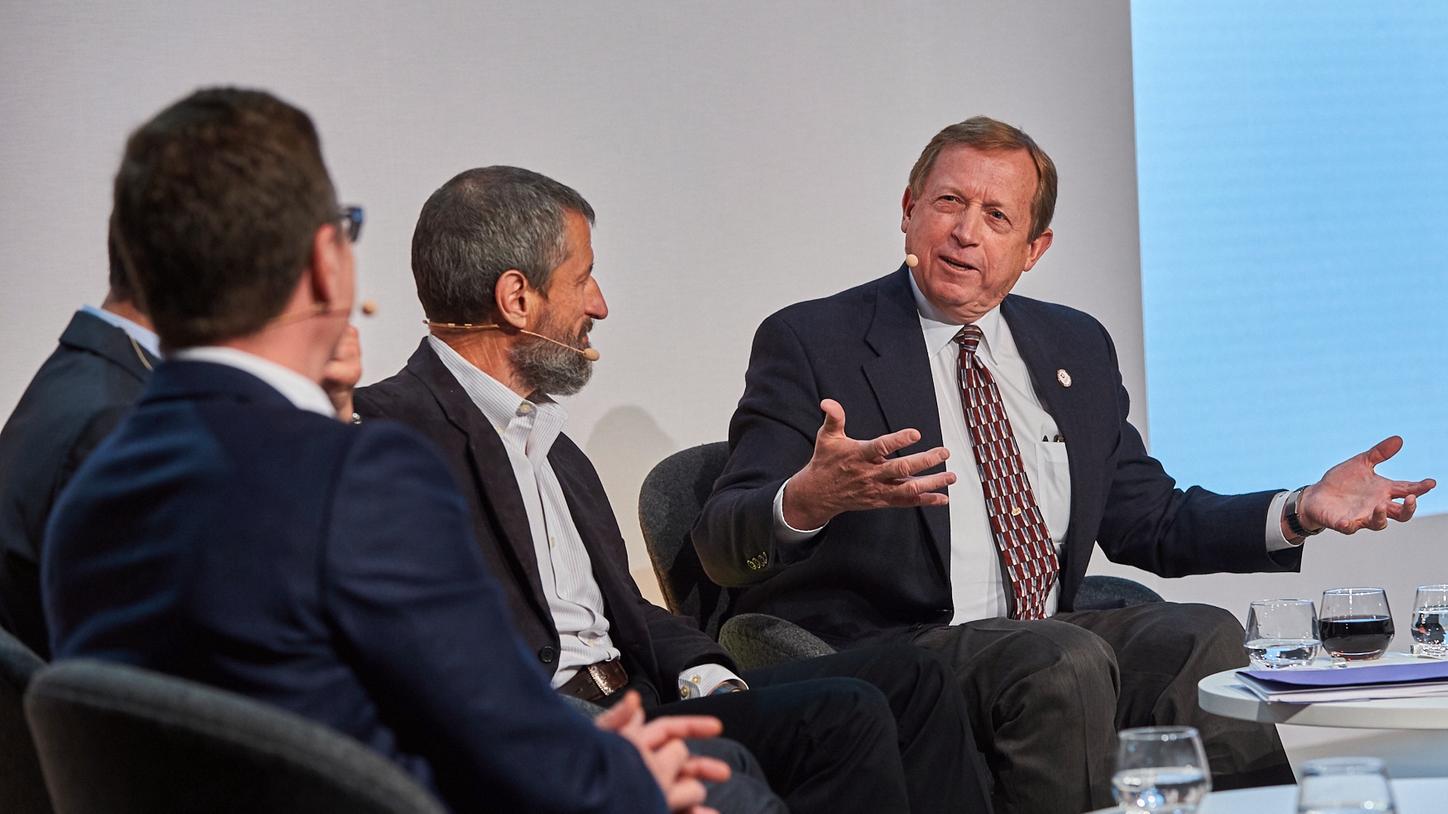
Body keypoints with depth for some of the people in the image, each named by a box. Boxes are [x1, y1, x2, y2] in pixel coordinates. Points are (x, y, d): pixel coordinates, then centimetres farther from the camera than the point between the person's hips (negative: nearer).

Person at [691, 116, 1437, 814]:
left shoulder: (1075, 348, 18)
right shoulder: (810, 343, -1)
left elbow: (1150, 522, 20)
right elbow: (721, 545, -9)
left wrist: (1302, 511, 4)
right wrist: (808, 501, -34)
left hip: (1045, 643, 5)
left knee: (1202, 634, -23)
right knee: (1066, 662, -32)